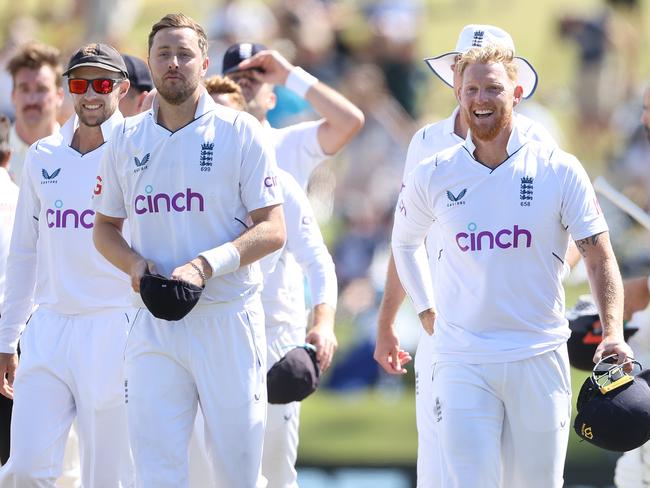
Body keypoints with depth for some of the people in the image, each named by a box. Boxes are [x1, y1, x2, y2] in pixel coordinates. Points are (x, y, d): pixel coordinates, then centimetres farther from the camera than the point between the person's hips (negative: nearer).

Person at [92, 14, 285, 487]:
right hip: (154, 326, 3)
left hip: (227, 323, -3)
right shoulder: (127, 139, 9)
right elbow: (105, 227, 19)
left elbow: (272, 231, -6)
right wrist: (132, 262, -4)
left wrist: (205, 266, -20)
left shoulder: (241, 132, -2)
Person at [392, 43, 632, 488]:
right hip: (463, 362, 0)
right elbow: (405, 242, 24)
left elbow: (599, 257, -3)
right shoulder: (434, 176, 4)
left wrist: (613, 332, -17)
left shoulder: (559, 171, -1)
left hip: (540, 358, 0)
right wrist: (426, 309, 15)